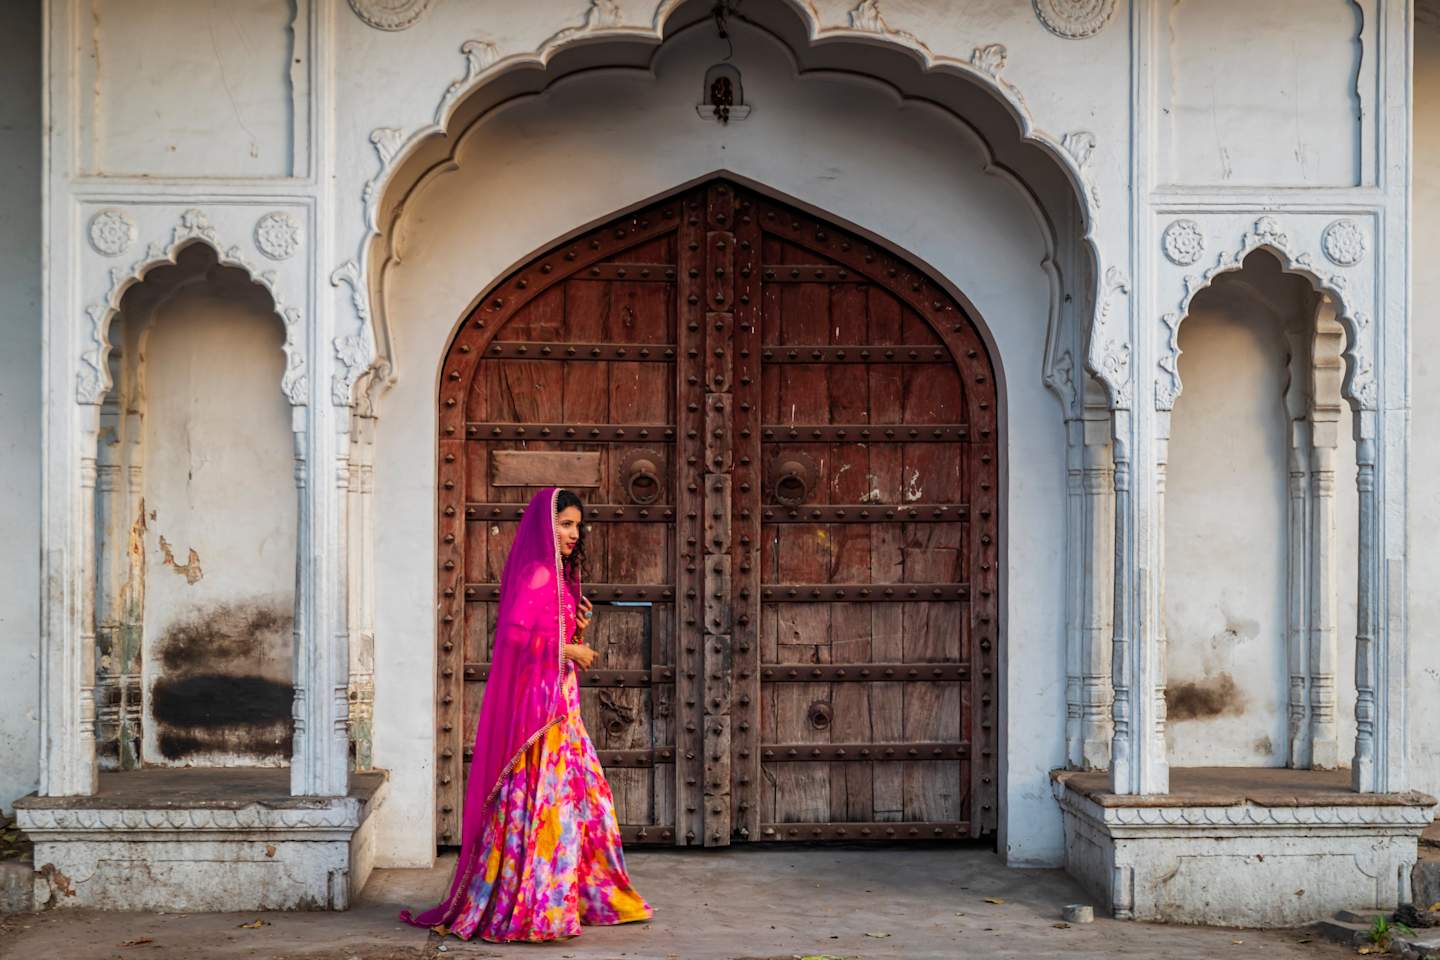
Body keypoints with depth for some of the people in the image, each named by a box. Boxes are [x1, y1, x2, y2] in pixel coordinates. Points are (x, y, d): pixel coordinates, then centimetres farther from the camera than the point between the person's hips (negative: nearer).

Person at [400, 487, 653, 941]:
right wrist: (569, 649, -15)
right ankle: (536, 906, -2)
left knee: (581, 795, 13)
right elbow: (516, 634, -24)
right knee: (545, 797, -8)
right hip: (537, 702, -10)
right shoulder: (536, 574, -13)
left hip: (559, 702, 10)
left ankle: (586, 897, 21)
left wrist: (577, 629, 5)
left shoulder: (555, 576, 17)